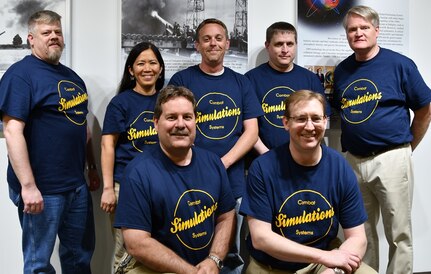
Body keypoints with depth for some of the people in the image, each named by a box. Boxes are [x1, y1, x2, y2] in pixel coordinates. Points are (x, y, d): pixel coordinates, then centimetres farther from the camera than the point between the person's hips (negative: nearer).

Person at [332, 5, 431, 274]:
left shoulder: (399, 64, -5)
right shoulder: (342, 70, 8)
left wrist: (406, 148, 6)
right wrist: (355, 141, 11)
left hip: (391, 159, -4)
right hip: (353, 161, 4)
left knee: (399, 234, 6)